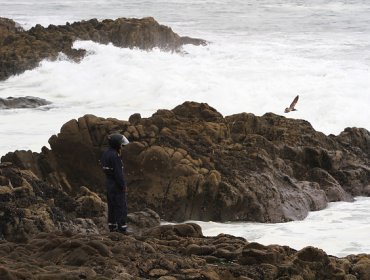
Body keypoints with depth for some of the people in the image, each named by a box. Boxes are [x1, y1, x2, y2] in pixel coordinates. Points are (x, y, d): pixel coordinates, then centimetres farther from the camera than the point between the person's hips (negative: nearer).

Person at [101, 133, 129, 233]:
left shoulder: (106, 154, 9)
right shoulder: (114, 156, -21)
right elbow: (118, 172, -22)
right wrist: (123, 186, -17)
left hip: (109, 183, 9)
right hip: (117, 185, -9)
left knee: (112, 206, 13)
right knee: (121, 206, -4)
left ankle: (112, 226, 17)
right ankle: (122, 228, -5)